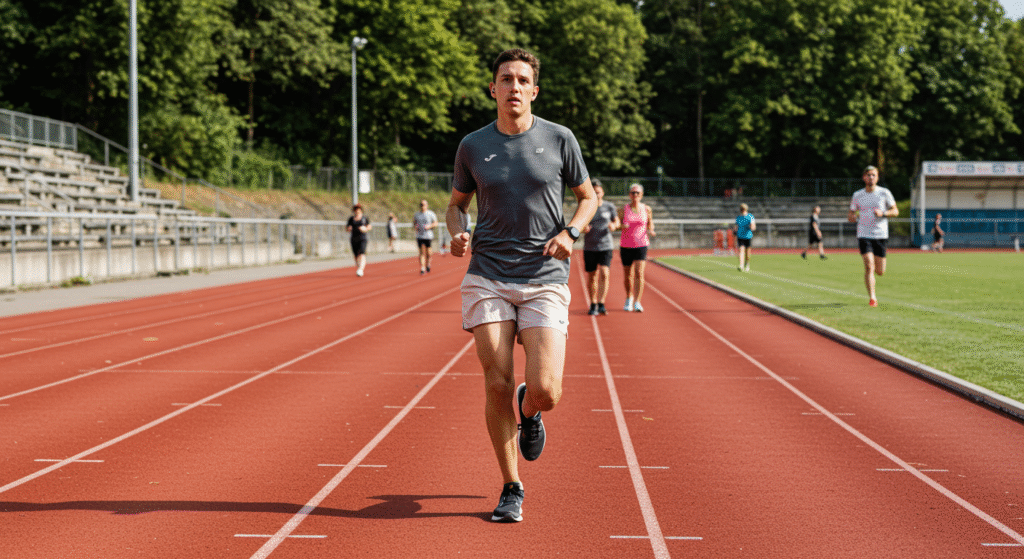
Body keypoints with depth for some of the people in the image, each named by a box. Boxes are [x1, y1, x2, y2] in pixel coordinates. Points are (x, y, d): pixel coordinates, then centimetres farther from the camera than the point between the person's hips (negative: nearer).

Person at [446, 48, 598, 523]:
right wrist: (457, 231, -5)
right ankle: (511, 490, 10)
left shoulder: (559, 139, 1)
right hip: (488, 277, 1)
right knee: (497, 385, -6)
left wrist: (570, 232, -7)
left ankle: (529, 414, 27)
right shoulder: (472, 146, 4)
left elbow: (587, 196, 12)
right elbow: (456, 203, 17)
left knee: (545, 390, -13)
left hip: (545, 279, -1)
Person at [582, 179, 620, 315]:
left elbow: (616, 222, 13)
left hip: (605, 246, -1)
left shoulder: (609, 207, 1)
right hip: (589, 247, 1)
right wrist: (584, 229, -17)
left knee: (604, 274, -16)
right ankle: (593, 304, 22)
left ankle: (601, 304, -18)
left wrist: (614, 226, -10)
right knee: (591, 277, 7)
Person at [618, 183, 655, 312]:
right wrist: (622, 226, -17)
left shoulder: (646, 209, 2)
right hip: (626, 245, 1)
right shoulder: (623, 209, 0)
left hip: (641, 245, -1)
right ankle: (629, 298, 35)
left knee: (639, 273, -16)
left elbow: (650, 224, 16)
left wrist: (650, 231, -6)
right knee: (628, 275, 10)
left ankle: (637, 302, -18)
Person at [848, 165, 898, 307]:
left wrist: (883, 213, -15)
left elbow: (895, 211, 5)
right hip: (863, 235, -1)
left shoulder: (884, 193, 1)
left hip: (880, 235, 1)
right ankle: (872, 298, -13)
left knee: (880, 271, 4)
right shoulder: (857, 195, 5)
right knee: (869, 266, -17)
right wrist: (852, 217, -14)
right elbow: (851, 215, 11)